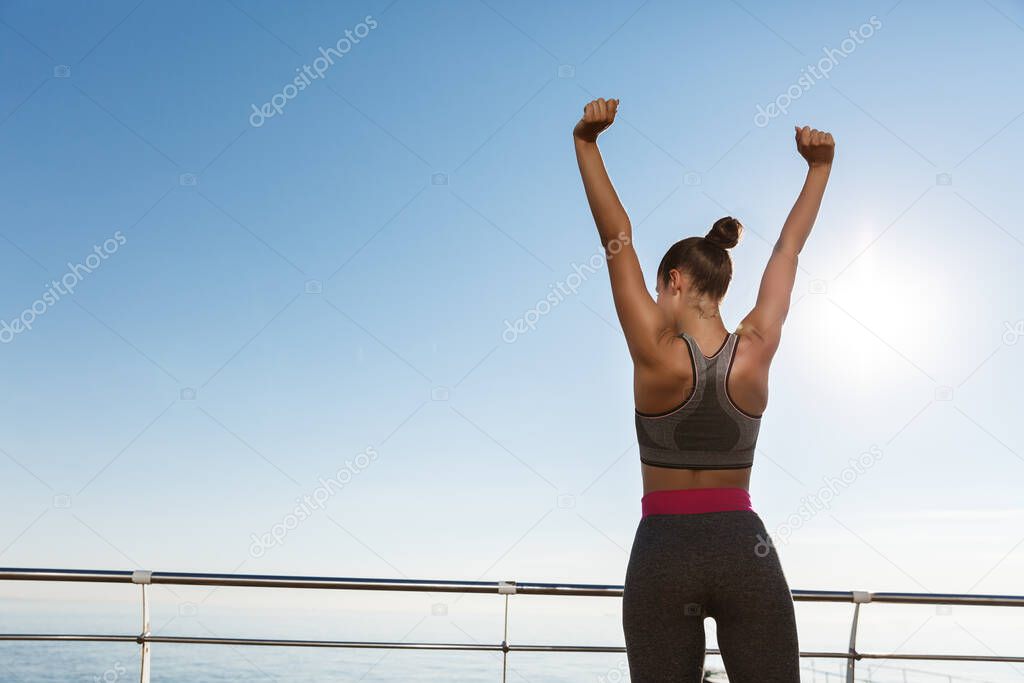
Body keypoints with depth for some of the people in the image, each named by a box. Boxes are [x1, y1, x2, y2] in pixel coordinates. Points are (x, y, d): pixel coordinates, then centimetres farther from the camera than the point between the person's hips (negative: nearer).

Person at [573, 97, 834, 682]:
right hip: (746, 551, 2)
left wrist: (587, 144, -6)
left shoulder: (656, 354, -10)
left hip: (664, 553, -2)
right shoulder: (756, 352, -3)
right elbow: (789, 249, 8)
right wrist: (820, 167, 19)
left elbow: (618, 237, -9)